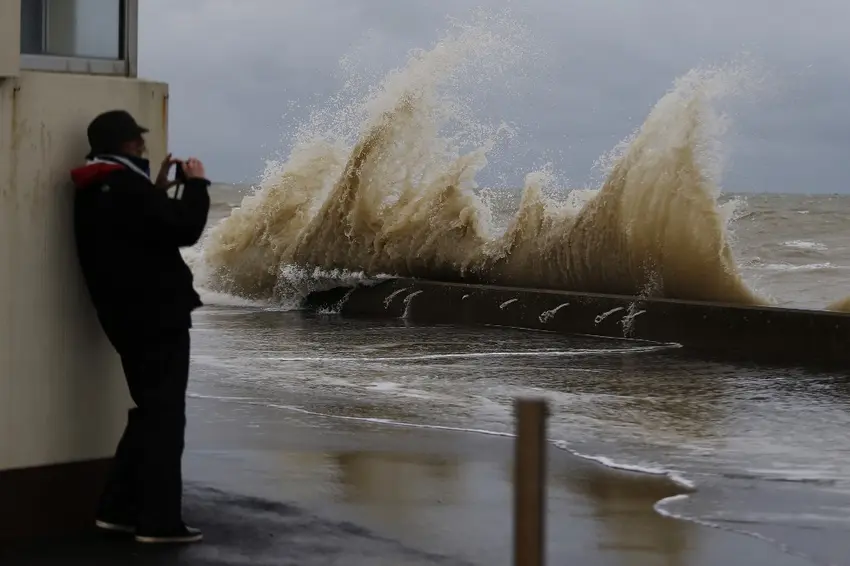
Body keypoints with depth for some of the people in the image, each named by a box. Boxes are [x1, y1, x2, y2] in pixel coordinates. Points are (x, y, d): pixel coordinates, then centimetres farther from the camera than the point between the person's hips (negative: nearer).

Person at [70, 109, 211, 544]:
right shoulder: (124, 187, -18)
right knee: (164, 415, -5)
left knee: (149, 411, 18)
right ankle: (159, 521, -4)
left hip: (128, 316, 10)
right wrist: (195, 184, -9)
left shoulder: (96, 192, 13)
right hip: (156, 315, -10)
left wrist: (157, 191, 14)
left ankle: (118, 509, 17)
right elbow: (183, 229, -22)